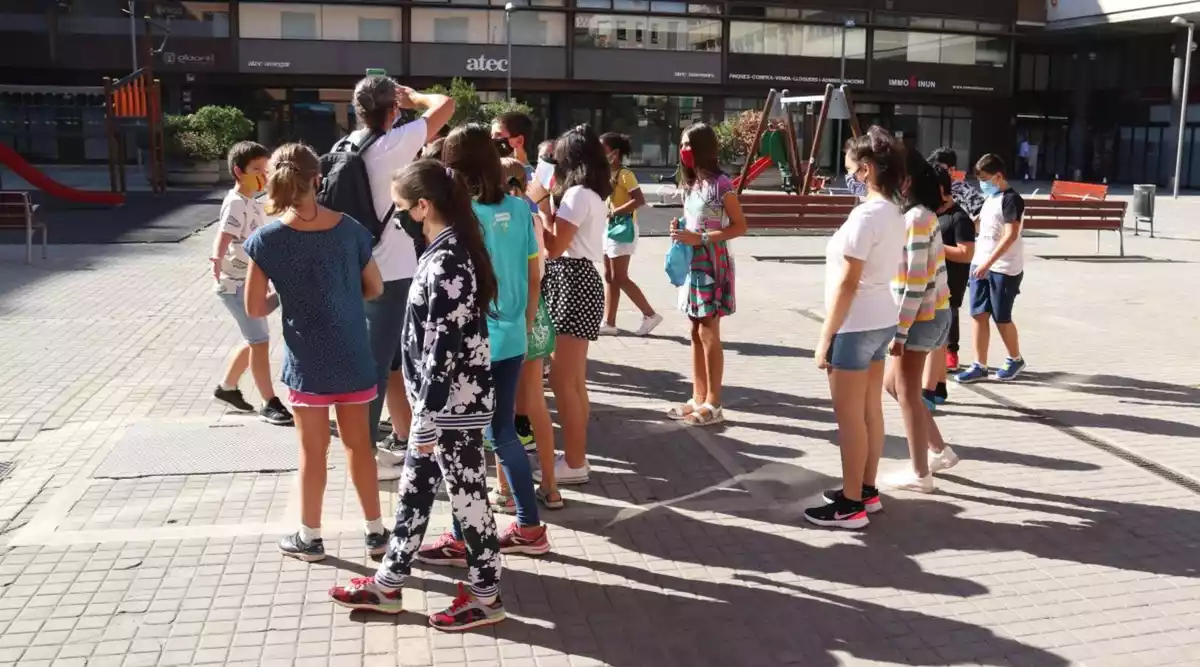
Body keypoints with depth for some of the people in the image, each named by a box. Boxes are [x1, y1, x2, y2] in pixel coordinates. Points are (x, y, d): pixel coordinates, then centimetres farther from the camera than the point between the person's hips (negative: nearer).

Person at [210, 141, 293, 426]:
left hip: (252, 282, 10)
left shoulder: (253, 203, 12)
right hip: (236, 284, -10)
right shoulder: (236, 203, -18)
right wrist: (218, 258, -53)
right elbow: (224, 236, -34)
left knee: (253, 340, 18)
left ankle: (226, 388, 35)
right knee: (260, 342, -8)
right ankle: (270, 404, -2)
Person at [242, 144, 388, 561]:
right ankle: (376, 531, 25)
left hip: (307, 361, -2)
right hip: (352, 355, 2)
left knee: (313, 449, 11)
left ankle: (310, 537, 25)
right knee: (359, 442, 15)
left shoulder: (267, 240, -11)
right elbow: (375, 289, 5)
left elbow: (254, 309, -5)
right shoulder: (350, 229, -5)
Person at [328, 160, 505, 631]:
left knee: (466, 495, 4)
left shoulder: (445, 261, -22)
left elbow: (443, 347, -24)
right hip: (444, 400, 10)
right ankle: (388, 585, 32)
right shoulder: (451, 248, 9)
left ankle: (485, 597, 20)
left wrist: (427, 419, -19)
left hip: (453, 403, -10)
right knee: (414, 489, 18)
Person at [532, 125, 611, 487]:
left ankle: (574, 463, 1)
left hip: (572, 285, -10)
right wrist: (550, 202, 10)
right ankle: (576, 455, 21)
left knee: (562, 381, -5)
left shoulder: (577, 194, -15)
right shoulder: (593, 195, 14)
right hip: (578, 281, 10)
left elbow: (553, 248, -17)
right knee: (573, 380, 14)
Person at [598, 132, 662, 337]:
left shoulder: (625, 174, -14)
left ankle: (650, 314, 2)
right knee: (609, 277, 8)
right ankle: (609, 322, 11)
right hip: (609, 228, 9)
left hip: (622, 228, -9)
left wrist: (614, 212, -23)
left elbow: (639, 200, -24)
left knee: (620, 277, -8)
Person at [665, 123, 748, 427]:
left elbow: (740, 226, -14)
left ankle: (713, 404, 4)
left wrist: (700, 239, -20)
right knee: (696, 333, 10)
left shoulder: (720, 183, -12)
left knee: (709, 334, -4)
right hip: (692, 264, 8)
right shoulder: (691, 184, 12)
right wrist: (680, 231, 1)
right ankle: (698, 398, 18)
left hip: (712, 264, -8)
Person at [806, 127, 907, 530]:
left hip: (856, 326, -9)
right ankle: (866, 491, 27)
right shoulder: (894, 213, 9)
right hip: (881, 321, 9)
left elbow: (847, 284, -21)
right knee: (870, 411, 16)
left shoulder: (865, 215, -20)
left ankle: (851, 505, 7)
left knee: (849, 416, -1)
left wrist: (825, 338, -17)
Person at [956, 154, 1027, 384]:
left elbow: (1011, 236, -20)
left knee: (1001, 318, 3)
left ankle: (1015, 360, 24)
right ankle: (980, 366, 9)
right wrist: (978, 261, 16)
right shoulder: (990, 199, 14)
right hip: (981, 266, 8)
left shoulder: (1011, 199, -13)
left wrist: (988, 262, -24)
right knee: (979, 315, 4)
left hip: (1004, 269, -8)